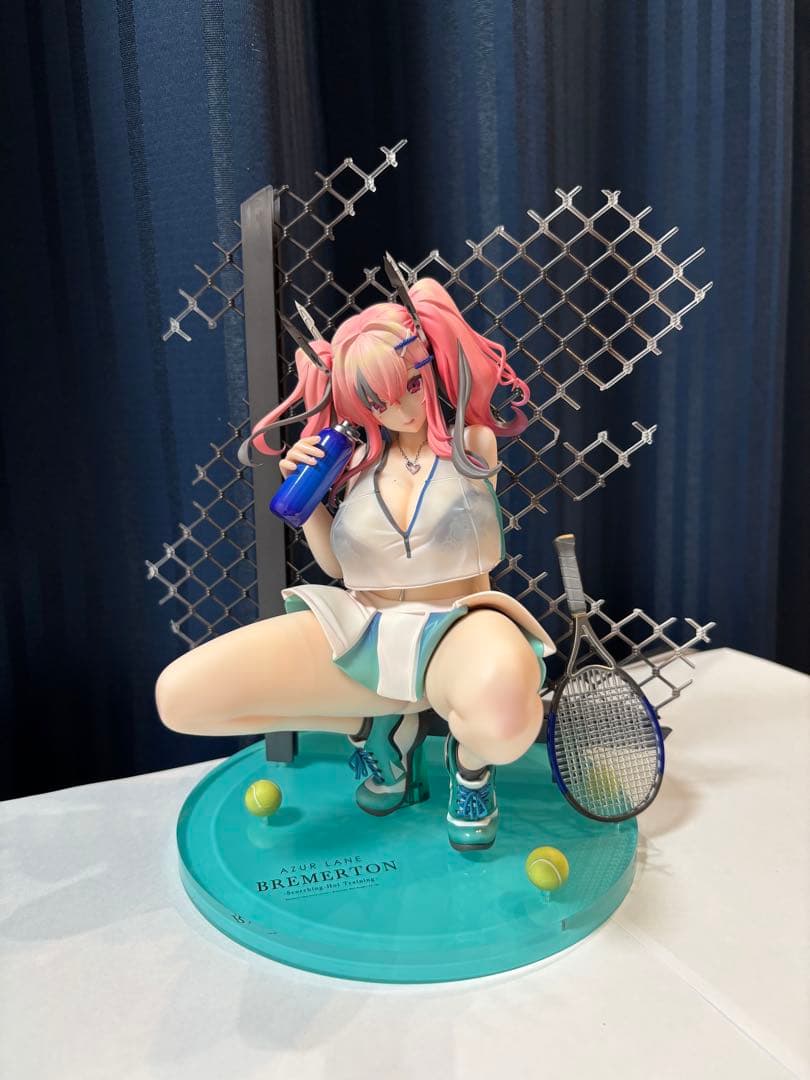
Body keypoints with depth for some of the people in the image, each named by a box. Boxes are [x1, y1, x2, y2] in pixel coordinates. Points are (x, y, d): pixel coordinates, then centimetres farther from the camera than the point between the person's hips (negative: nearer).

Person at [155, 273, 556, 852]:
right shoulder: (362, 463, 13)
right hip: (358, 634, 4)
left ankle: (472, 760, 1)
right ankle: (378, 725, 7)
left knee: (502, 717, -45)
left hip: (458, 631, -4)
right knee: (179, 695, -13)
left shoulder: (472, 446, 2)